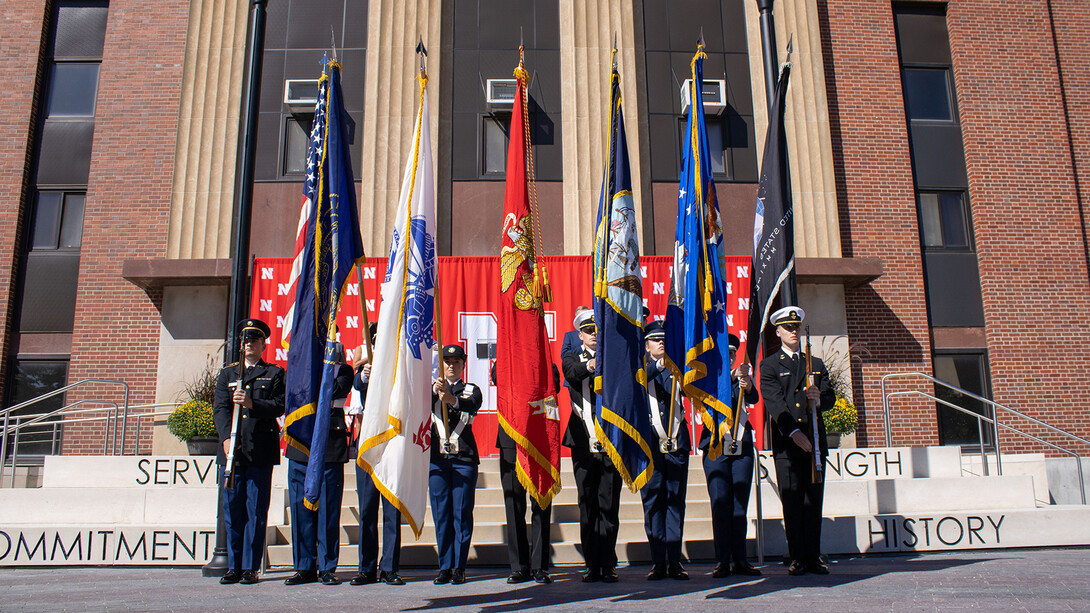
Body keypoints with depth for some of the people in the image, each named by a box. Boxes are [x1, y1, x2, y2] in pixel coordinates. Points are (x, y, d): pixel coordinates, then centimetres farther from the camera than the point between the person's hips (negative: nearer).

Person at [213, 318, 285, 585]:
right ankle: (234, 566, 15)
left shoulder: (275, 373, 10)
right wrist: (227, 438, -11)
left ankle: (250, 568, 6)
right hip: (231, 450, 3)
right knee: (232, 512, 5)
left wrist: (252, 403, -20)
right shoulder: (227, 374, 17)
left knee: (256, 512, -1)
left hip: (261, 452, -3)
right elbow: (220, 409, 5)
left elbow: (279, 407, -3)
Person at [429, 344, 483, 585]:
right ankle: (445, 566, 10)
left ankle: (459, 567, 5)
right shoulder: (431, 389, 14)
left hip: (464, 459, -1)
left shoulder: (472, 390, 10)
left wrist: (452, 399, -34)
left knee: (462, 513, -2)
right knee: (441, 513, 2)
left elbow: (473, 404, -14)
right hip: (437, 458, 1)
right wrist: (436, 391, -30)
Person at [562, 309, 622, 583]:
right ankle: (592, 565, 13)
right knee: (587, 506, 5)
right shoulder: (571, 359, 10)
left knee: (609, 505, 2)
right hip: (583, 443, 0)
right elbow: (572, 373, -13)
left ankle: (608, 565, 10)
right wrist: (590, 365, -34)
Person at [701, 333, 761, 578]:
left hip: (742, 447, 3)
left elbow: (753, 398, -4)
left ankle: (740, 560, 9)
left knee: (740, 504, 2)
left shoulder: (743, 378, 16)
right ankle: (722, 561, -2)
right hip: (715, 447, -2)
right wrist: (732, 378, -27)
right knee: (720, 503, -7)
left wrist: (748, 385, -27)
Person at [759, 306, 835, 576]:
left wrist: (818, 399, -13)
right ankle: (797, 558, 4)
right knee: (792, 501, -3)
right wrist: (793, 432, -18)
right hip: (786, 442, -3)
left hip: (814, 441, 3)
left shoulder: (816, 364, 20)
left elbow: (830, 398, 11)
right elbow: (774, 403, -6)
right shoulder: (769, 365, 7)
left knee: (814, 500, 3)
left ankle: (814, 558, 10)